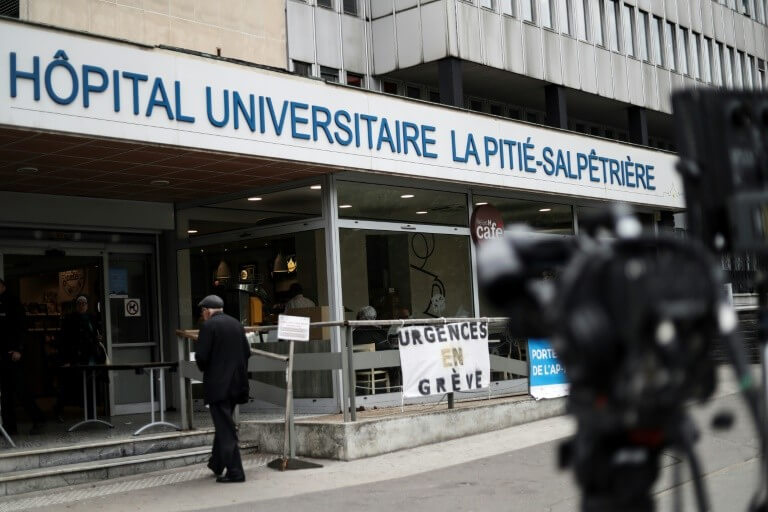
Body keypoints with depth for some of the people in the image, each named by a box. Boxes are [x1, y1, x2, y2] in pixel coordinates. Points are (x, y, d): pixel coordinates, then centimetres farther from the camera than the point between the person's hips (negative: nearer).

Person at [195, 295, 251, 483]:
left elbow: (201, 356, -15)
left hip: (217, 384, -7)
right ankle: (217, 464, 32)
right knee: (224, 424, 20)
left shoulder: (209, 326, -11)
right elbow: (247, 352, 9)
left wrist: (204, 369, 5)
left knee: (224, 427, -3)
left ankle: (234, 471, -4)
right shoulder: (236, 324, 9)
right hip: (235, 383, 7)